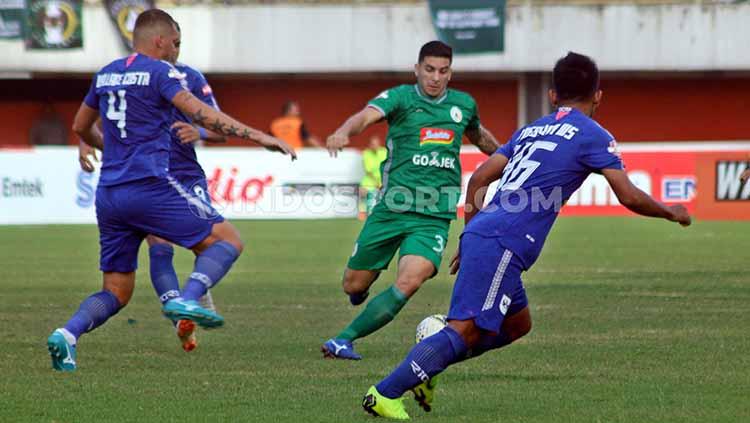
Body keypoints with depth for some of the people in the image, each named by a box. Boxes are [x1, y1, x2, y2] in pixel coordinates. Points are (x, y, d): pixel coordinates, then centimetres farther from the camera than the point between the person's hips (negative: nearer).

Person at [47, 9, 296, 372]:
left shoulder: (106, 74, 18)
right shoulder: (159, 71, -3)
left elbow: (81, 127, 30)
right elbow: (199, 113, -17)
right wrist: (257, 136, -20)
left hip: (109, 193, 7)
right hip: (150, 186, -7)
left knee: (116, 293, 12)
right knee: (227, 241, 1)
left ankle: (67, 333, -13)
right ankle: (187, 299, -23)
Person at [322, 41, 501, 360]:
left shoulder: (464, 104, 11)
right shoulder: (400, 97, -3)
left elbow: (479, 136, 35)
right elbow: (367, 116, -24)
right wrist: (344, 133, -45)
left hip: (434, 217, 2)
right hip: (392, 209, -1)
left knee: (409, 282, -23)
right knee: (354, 285, 4)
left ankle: (344, 339, -13)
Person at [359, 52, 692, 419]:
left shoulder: (531, 130, 24)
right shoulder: (592, 135, 2)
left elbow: (478, 179, 24)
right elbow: (629, 197, -1)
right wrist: (671, 213, 16)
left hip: (481, 236, 9)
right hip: (501, 246, -9)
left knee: (517, 325, 21)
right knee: (466, 331, -12)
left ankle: (427, 364, 12)